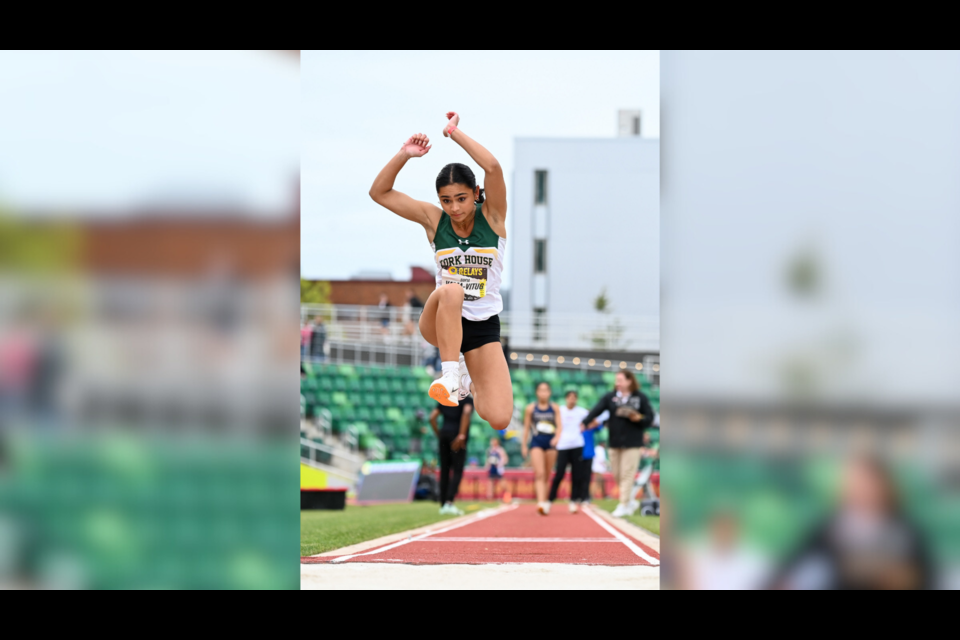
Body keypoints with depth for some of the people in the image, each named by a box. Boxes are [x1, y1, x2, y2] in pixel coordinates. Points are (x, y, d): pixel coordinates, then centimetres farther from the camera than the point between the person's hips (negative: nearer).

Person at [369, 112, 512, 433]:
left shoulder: (492, 216, -6)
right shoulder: (434, 219, -1)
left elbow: (493, 168, -25)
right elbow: (379, 193, -4)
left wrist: (454, 132, -21)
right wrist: (403, 155, -17)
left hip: (484, 325, 0)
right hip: (439, 322, 0)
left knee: (499, 420, -13)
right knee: (450, 291, -39)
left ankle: (472, 383, 22)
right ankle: (451, 373, -26)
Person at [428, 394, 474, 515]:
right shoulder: (467, 400, 0)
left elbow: (432, 417, 8)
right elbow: (466, 412, -20)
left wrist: (439, 435, 12)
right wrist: (462, 435, -22)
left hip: (444, 434, 6)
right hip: (457, 436, -6)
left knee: (444, 471, 9)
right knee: (457, 471, -8)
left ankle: (443, 506, 9)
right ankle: (449, 503, -24)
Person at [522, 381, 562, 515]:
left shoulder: (555, 408, 5)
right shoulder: (531, 408, 3)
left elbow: (559, 426, 0)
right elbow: (526, 427, 9)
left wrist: (557, 437, -19)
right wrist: (524, 445, 11)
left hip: (550, 443, 2)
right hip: (536, 442, -2)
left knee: (547, 475, 8)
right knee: (540, 473, -16)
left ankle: (545, 501, 20)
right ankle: (541, 502, -27)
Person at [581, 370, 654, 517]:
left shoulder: (640, 398, 0)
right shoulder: (610, 397, 2)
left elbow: (650, 417, 3)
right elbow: (596, 410, -11)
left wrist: (639, 419, -17)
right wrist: (585, 422, -27)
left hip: (632, 443, -3)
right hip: (614, 443, 3)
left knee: (627, 475, -6)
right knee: (617, 475, 7)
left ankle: (623, 505, -1)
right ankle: (628, 501, 23)